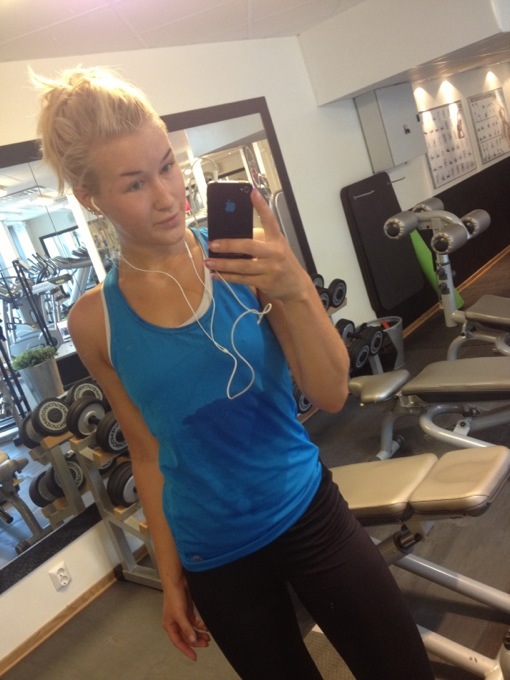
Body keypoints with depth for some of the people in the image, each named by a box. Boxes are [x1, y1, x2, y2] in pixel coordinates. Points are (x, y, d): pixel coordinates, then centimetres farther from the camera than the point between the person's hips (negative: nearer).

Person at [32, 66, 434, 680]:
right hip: (214, 558, 1)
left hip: (308, 513, 0)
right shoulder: (96, 321, -8)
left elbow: (331, 395, -13)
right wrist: (171, 575, 9)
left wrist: (294, 291, -30)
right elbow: (147, 451, 2)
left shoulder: (247, 262, -12)